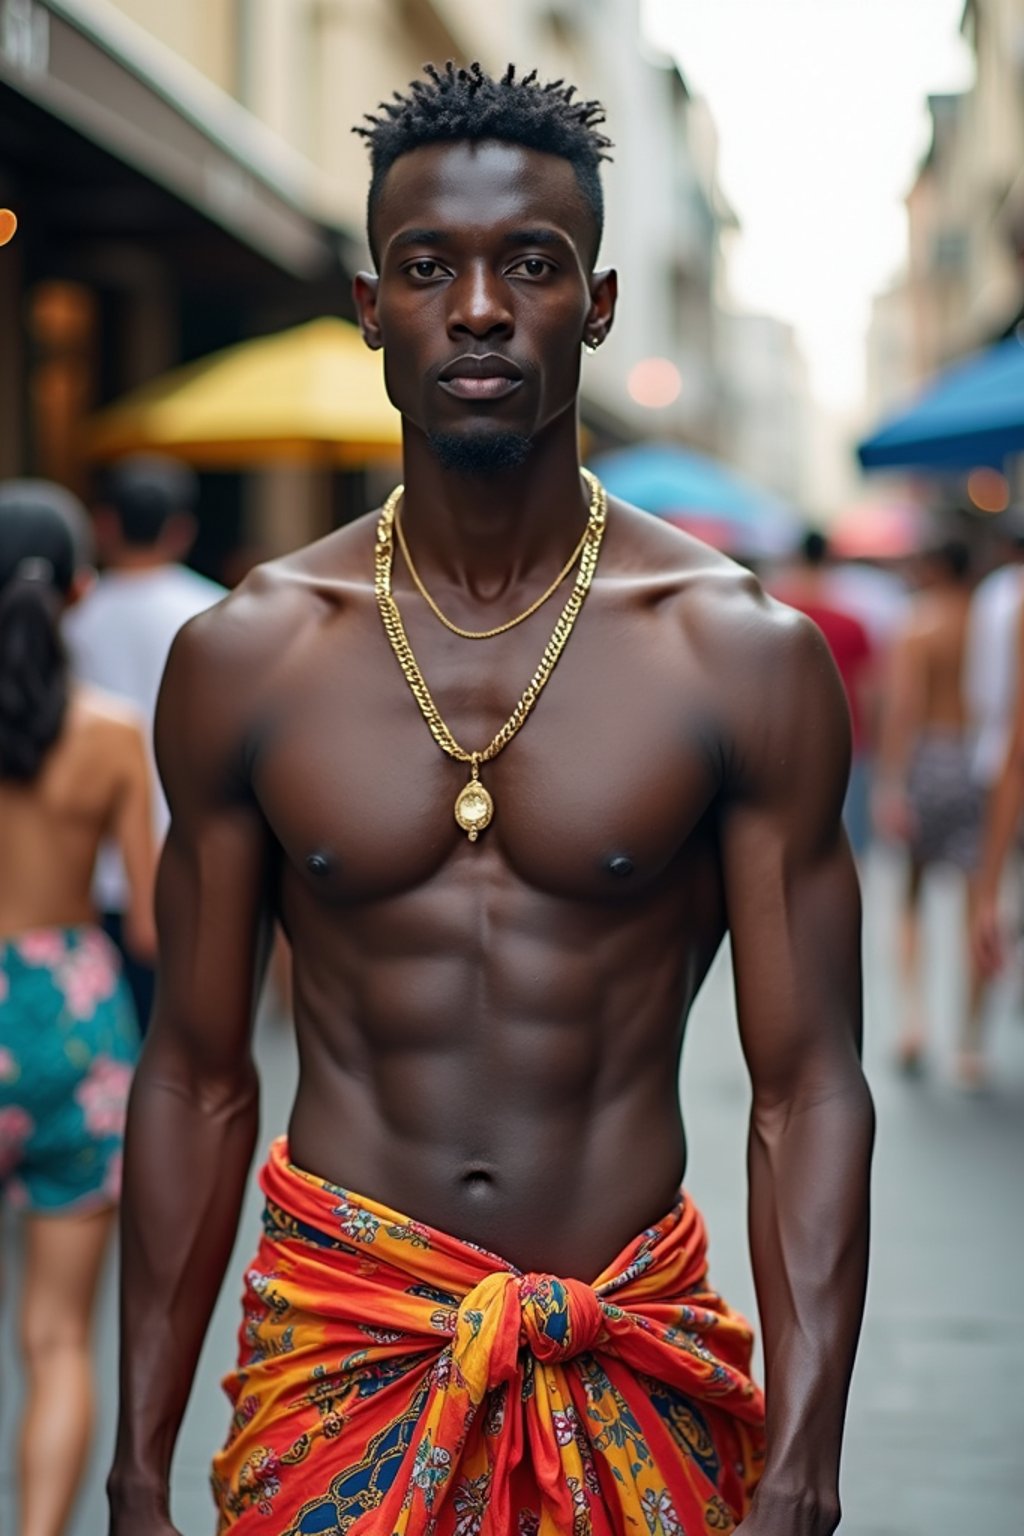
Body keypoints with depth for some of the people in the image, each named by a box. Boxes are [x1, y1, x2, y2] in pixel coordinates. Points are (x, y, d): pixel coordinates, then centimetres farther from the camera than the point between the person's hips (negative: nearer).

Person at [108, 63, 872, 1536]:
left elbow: (808, 1094, -7)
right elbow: (196, 1080, 2)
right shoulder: (242, 656, -2)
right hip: (333, 1354, 0)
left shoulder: (746, 655, -6)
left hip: (635, 1377, 0)